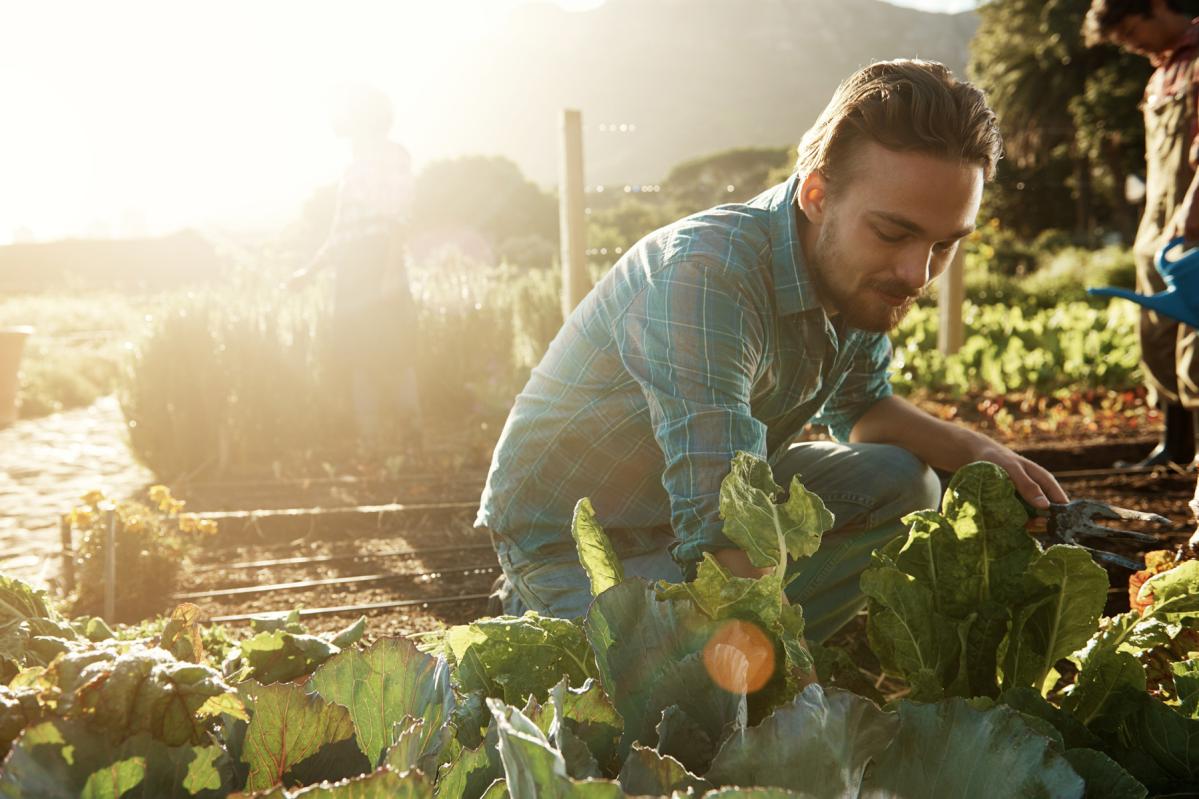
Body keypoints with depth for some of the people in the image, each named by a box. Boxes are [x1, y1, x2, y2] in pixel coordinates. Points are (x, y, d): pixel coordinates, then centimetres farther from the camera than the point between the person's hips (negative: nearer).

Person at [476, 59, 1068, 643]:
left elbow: (859, 406, 10)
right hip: (572, 539, -7)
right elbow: (724, 524, -41)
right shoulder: (704, 277, -35)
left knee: (901, 483, -5)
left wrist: (975, 451, -8)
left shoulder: (860, 272, -8)